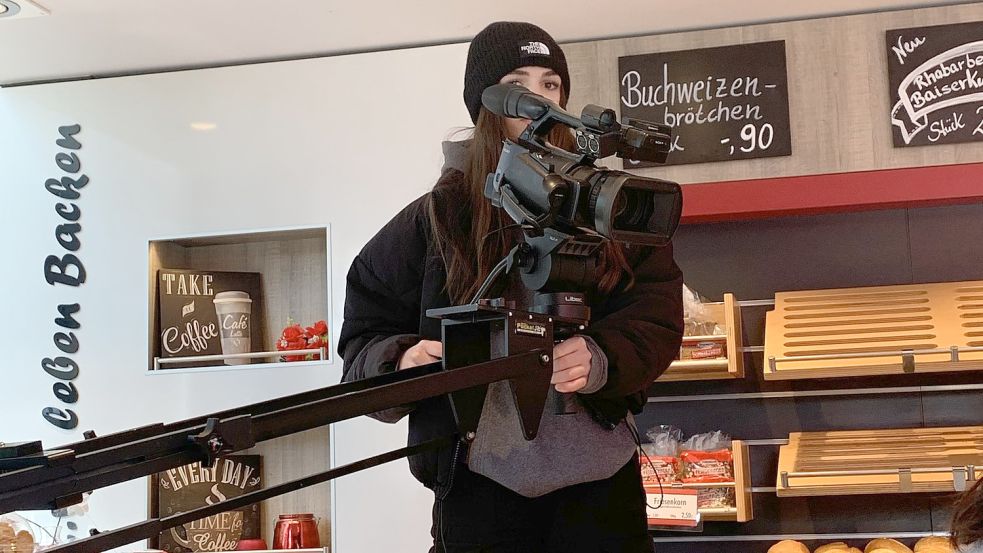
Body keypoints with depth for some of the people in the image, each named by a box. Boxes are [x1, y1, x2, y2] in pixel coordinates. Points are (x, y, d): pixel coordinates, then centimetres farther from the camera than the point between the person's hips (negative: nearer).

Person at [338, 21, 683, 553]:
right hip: (479, 483, -1)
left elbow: (657, 313, -2)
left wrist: (600, 358, -22)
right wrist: (402, 360, -18)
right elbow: (364, 336, 5)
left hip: (601, 478, 1)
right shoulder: (437, 217, 1)